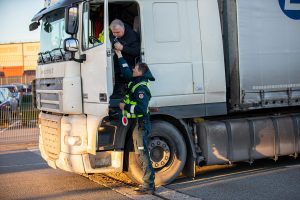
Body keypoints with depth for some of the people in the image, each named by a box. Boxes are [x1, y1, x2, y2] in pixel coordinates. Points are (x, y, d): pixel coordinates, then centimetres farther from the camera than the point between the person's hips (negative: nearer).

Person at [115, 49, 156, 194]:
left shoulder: (141, 88, -18)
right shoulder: (134, 82, 11)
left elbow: (142, 108, -28)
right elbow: (126, 71, 29)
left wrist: (125, 107, -18)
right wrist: (119, 55, 29)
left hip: (141, 125, -10)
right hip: (136, 124, 10)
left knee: (143, 154, -8)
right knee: (140, 154, 13)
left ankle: (149, 185, -5)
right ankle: (148, 183, 19)